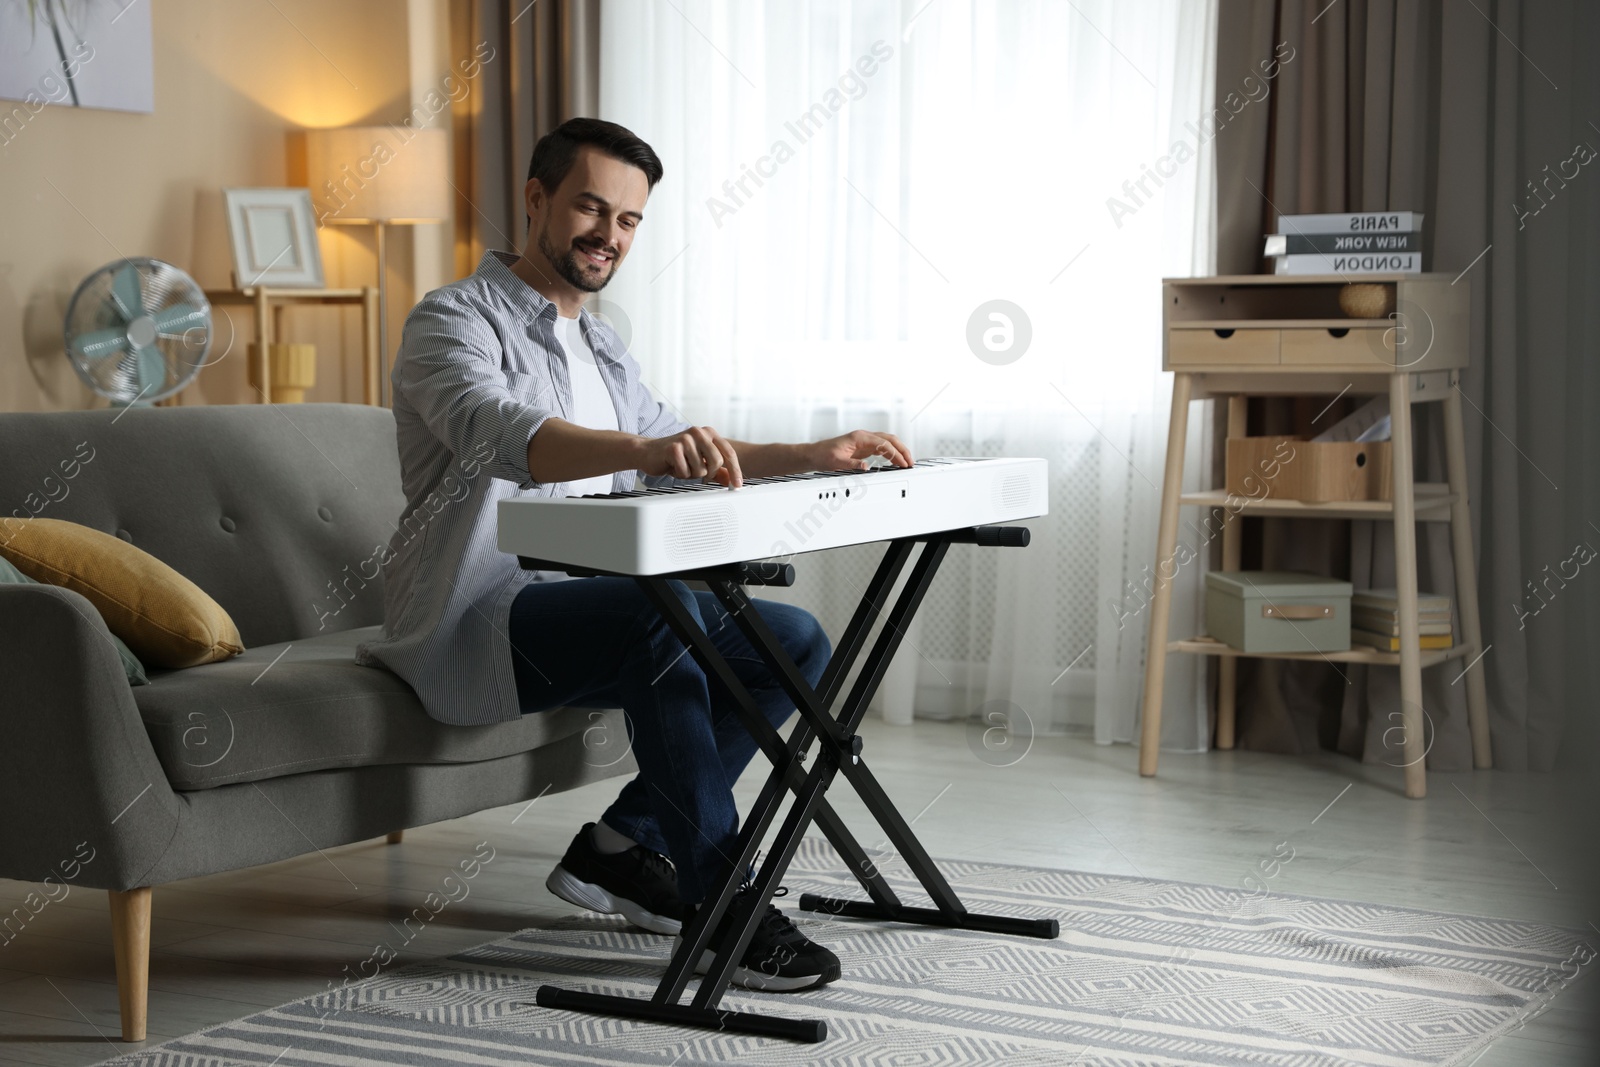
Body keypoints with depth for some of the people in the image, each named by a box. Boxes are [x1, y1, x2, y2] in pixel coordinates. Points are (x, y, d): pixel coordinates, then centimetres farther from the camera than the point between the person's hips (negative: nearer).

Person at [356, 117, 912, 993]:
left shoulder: (597, 343, 19)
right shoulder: (454, 320, -8)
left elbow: (678, 451, 29)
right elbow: (498, 433, -30)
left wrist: (814, 455, 14)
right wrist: (643, 450, -48)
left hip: (579, 614, 9)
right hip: (474, 624, -9)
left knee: (797, 643, -4)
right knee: (664, 609, -35)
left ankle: (623, 844, -4)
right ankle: (721, 903, -29)